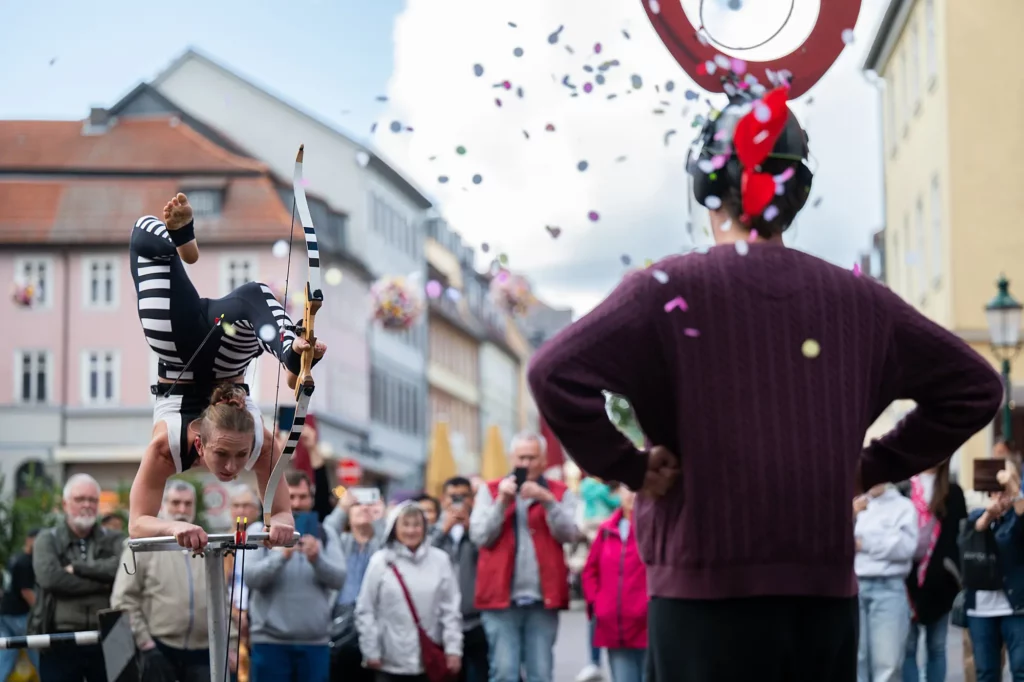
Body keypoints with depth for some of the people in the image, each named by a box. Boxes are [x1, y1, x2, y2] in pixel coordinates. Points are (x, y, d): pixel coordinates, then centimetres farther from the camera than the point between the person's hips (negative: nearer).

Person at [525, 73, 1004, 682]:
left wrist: (628, 467, -7)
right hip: (827, 593, 3)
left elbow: (557, 374, -19)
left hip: (707, 593, -3)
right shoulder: (856, 299, 6)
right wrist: (875, 466, 13)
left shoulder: (674, 289, -6)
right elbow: (975, 387, 14)